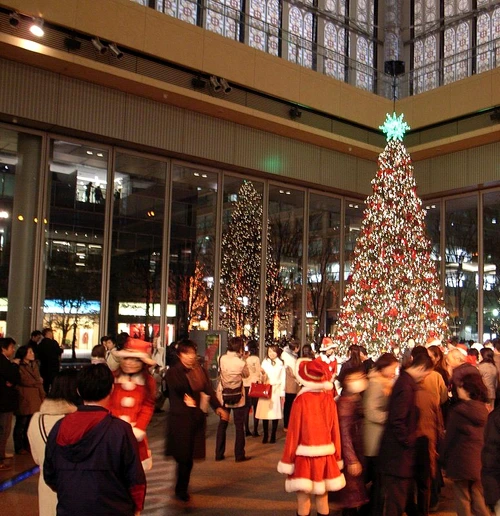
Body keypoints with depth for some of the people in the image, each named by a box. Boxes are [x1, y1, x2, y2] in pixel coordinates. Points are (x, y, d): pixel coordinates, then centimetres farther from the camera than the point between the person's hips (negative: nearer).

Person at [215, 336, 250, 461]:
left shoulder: (222, 359, -9)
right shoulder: (241, 363, -19)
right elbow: (246, 375, 0)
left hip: (223, 396, 4)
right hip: (238, 398, -4)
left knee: (222, 424, 13)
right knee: (239, 426, 7)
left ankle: (219, 454, 18)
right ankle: (239, 455, 12)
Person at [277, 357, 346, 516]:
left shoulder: (301, 399, -13)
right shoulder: (329, 399, -4)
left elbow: (294, 430, -9)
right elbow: (335, 429, 1)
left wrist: (287, 460, -1)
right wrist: (337, 457, 13)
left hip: (305, 458, -3)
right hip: (325, 457, 4)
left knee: (303, 502, 7)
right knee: (323, 499, 16)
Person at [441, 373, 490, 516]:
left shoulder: (457, 411, -15)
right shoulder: (483, 411, 0)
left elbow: (450, 437, -9)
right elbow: (484, 436, 6)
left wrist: (444, 458, 2)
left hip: (461, 460, -5)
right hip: (479, 460, 5)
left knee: (463, 499, 8)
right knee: (478, 499, 16)